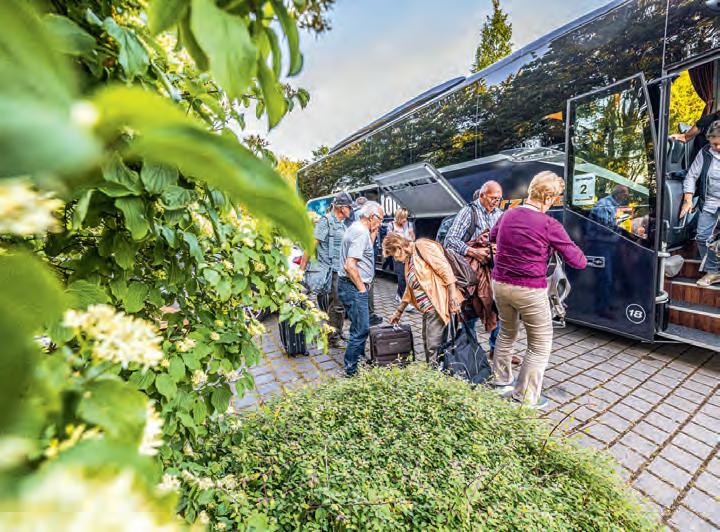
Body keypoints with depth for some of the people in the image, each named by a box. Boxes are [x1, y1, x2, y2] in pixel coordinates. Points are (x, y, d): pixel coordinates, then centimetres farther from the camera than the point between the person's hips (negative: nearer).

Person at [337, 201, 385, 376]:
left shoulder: (356, 228, 12)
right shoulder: (361, 232, -20)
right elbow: (350, 265, -27)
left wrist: (373, 235, 8)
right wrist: (361, 288, -16)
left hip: (353, 286, 11)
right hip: (354, 287, -11)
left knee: (361, 327, 22)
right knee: (361, 329, -2)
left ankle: (359, 358, 38)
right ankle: (351, 370, 10)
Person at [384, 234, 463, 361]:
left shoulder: (422, 246, -6)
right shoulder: (408, 261, 21)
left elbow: (445, 268, -15)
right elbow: (409, 290, 29)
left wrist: (453, 295, -22)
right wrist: (398, 312, 34)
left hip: (438, 305, -10)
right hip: (428, 309, 10)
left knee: (433, 347, -9)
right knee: (427, 346, 15)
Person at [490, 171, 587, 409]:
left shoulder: (508, 215, 1)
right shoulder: (549, 225, -16)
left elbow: (492, 236, 23)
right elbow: (577, 260, -9)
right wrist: (582, 259, 12)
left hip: (500, 285, 6)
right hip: (530, 291, -6)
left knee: (507, 331, 26)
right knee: (540, 346, 12)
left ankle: (501, 381, 40)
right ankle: (525, 398, 20)